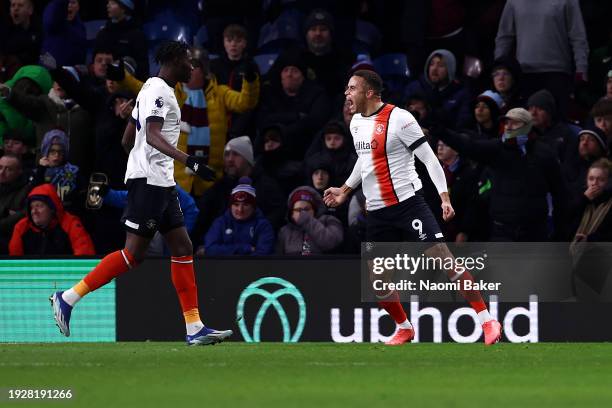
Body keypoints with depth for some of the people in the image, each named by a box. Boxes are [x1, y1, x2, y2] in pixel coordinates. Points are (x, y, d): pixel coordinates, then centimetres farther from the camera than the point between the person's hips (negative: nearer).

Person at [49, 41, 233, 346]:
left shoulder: (151, 89, 20)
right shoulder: (160, 92, -11)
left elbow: (128, 140, 24)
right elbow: (153, 135, -27)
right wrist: (188, 160, -37)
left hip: (161, 183, 11)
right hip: (149, 181, -11)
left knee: (183, 248, 5)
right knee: (134, 254, -10)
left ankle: (195, 329, 2)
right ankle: (68, 298, -4)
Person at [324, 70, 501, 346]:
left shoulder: (398, 118, -13)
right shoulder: (356, 122, 10)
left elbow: (429, 158, -12)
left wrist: (445, 197, -19)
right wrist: (345, 191, 33)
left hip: (408, 202, -7)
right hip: (377, 211, 7)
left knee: (444, 257, -15)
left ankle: (487, 321, -12)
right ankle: (404, 328, 27)